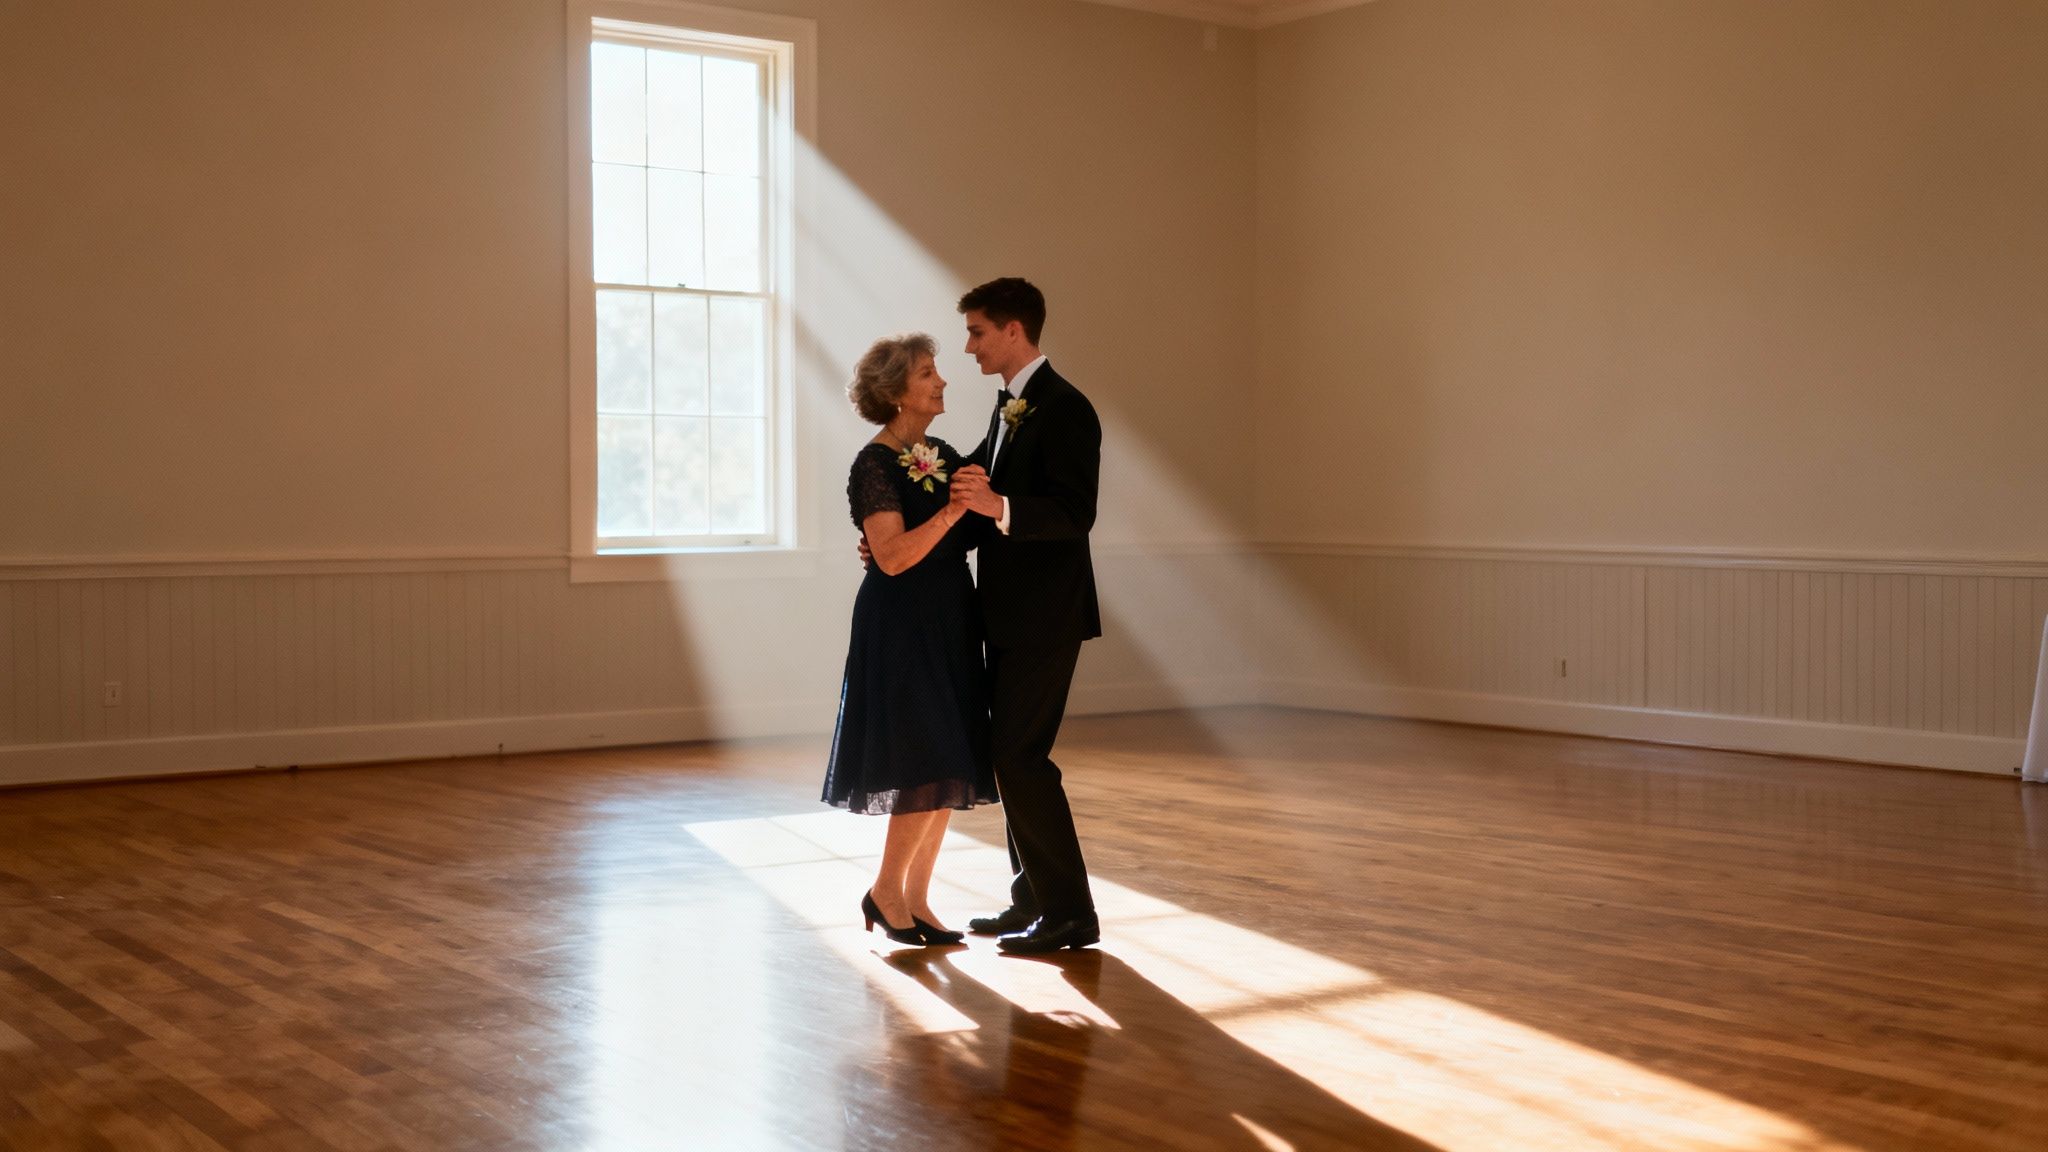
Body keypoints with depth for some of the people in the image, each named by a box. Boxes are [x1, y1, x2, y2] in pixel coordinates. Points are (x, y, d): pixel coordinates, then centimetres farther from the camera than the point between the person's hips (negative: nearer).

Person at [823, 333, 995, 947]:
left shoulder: (945, 455, 11)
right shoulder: (874, 464, -11)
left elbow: (967, 537, 13)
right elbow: (893, 555, -20)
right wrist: (951, 511, -27)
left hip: (949, 623, 8)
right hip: (901, 626, -8)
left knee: (949, 766, 7)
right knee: (927, 764, -10)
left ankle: (916, 898, 16)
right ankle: (884, 891, 7)